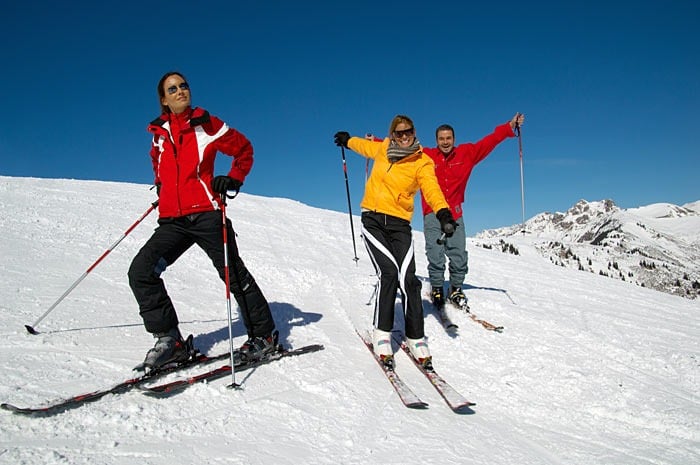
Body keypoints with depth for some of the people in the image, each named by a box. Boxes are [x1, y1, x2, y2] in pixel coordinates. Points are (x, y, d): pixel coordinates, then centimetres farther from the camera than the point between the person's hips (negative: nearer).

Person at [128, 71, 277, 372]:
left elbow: (243, 149, 10)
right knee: (141, 271, -12)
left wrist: (233, 180, -2)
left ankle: (263, 335, 15)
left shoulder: (206, 125, 3)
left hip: (206, 214, -4)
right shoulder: (160, 133, 15)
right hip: (172, 220, 4)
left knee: (234, 274, 0)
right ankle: (169, 340, -3)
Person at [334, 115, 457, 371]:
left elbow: (432, 188, -18)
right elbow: (366, 146, 31)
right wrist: (348, 141, 50)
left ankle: (415, 338, 1)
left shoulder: (422, 162, -1)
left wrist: (443, 212, -37)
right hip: (373, 220, 1)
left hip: (399, 224, -1)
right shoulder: (383, 149, 8)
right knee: (389, 272, -20)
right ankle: (381, 334, -7)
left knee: (408, 279, -15)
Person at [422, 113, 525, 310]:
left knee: (459, 254, -2)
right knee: (435, 254, -8)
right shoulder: (425, 156, 2)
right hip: (432, 214, -2)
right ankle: (437, 289, 10)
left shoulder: (466, 153, 8)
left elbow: (488, 142, 11)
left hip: (455, 214, 2)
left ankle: (455, 290, 15)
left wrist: (510, 126, 10)